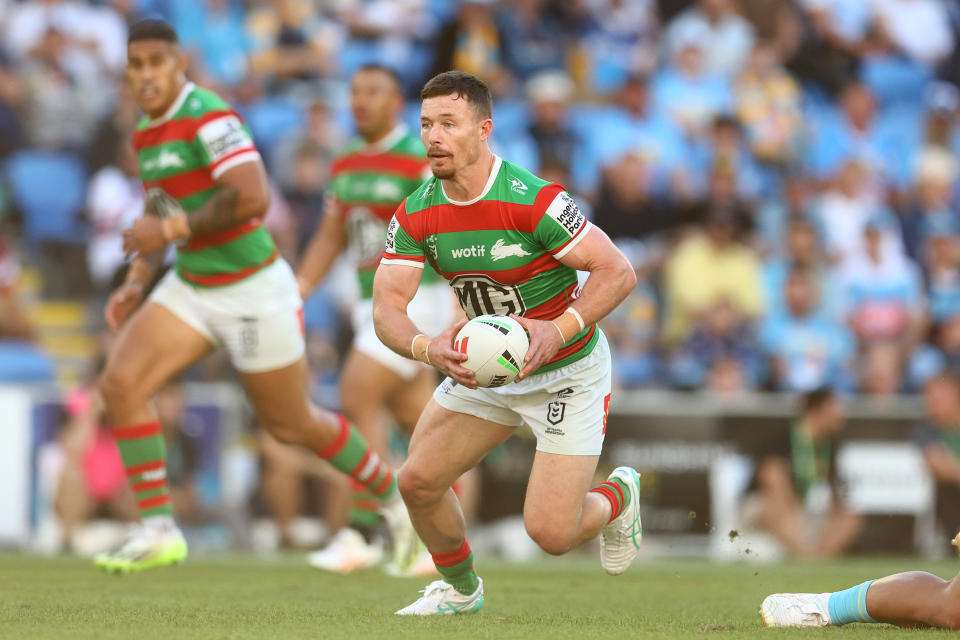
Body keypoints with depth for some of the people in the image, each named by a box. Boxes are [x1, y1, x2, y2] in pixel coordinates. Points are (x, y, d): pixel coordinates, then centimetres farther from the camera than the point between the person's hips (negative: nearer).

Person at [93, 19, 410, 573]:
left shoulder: (210, 118, -19)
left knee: (292, 425, 6)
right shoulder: (147, 133, 8)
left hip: (253, 290, -8)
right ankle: (159, 531, -9)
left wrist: (171, 229, -26)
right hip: (190, 289, 8)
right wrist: (135, 284, 10)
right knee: (120, 383, -12)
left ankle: (395, 497, 31)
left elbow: (253, 198, -31)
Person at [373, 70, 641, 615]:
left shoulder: (533, 201, -26)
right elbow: (387, 309, -12)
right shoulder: (416, 215, -9)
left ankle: (618, 499, 25)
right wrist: (428, 349, -34)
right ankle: (461, 589, 28)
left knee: (551, 532, -12)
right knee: (418, 482, -2)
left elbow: (619, 272, -24)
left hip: (567, 372, -6)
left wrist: (557, 330, -37)